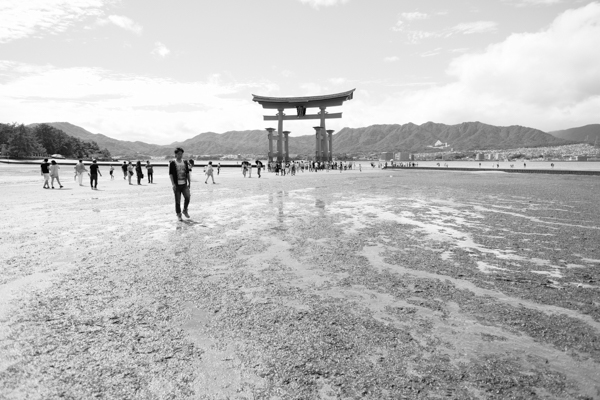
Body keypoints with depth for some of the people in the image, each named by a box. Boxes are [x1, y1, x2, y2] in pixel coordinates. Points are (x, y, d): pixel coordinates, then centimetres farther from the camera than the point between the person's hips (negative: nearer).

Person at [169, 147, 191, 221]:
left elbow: (188, 173, 16)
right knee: (178, 201, 2)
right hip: (177, 185, -3)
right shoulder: (172, 163, -4)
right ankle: (179, 215, 15)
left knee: (187, 197, -12)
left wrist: (189, 182, 10)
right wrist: (173, 184, -14)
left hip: (184, 184, 3)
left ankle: (185, 210, 11)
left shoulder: (185, 162, 11)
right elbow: (170, 174, -7)